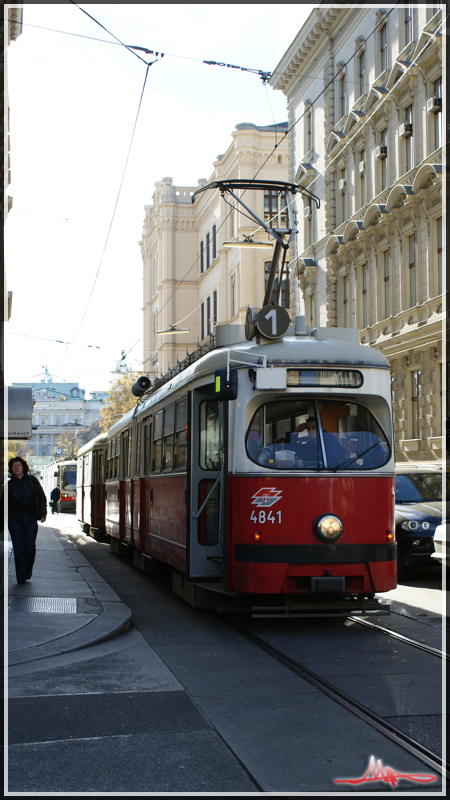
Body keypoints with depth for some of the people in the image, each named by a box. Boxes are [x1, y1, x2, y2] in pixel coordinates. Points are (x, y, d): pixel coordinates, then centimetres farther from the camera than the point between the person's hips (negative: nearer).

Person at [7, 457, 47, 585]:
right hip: (14, 519, 0)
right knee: (18, 548, -4)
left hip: (30, 518, 0)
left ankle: (28, 571, 24)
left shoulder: (32, 480, 4)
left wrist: (43, 513, -5)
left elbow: (41, 497, 5)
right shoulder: (9, 484, 3)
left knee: (30, 547, -2)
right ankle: (21, 577, 2)